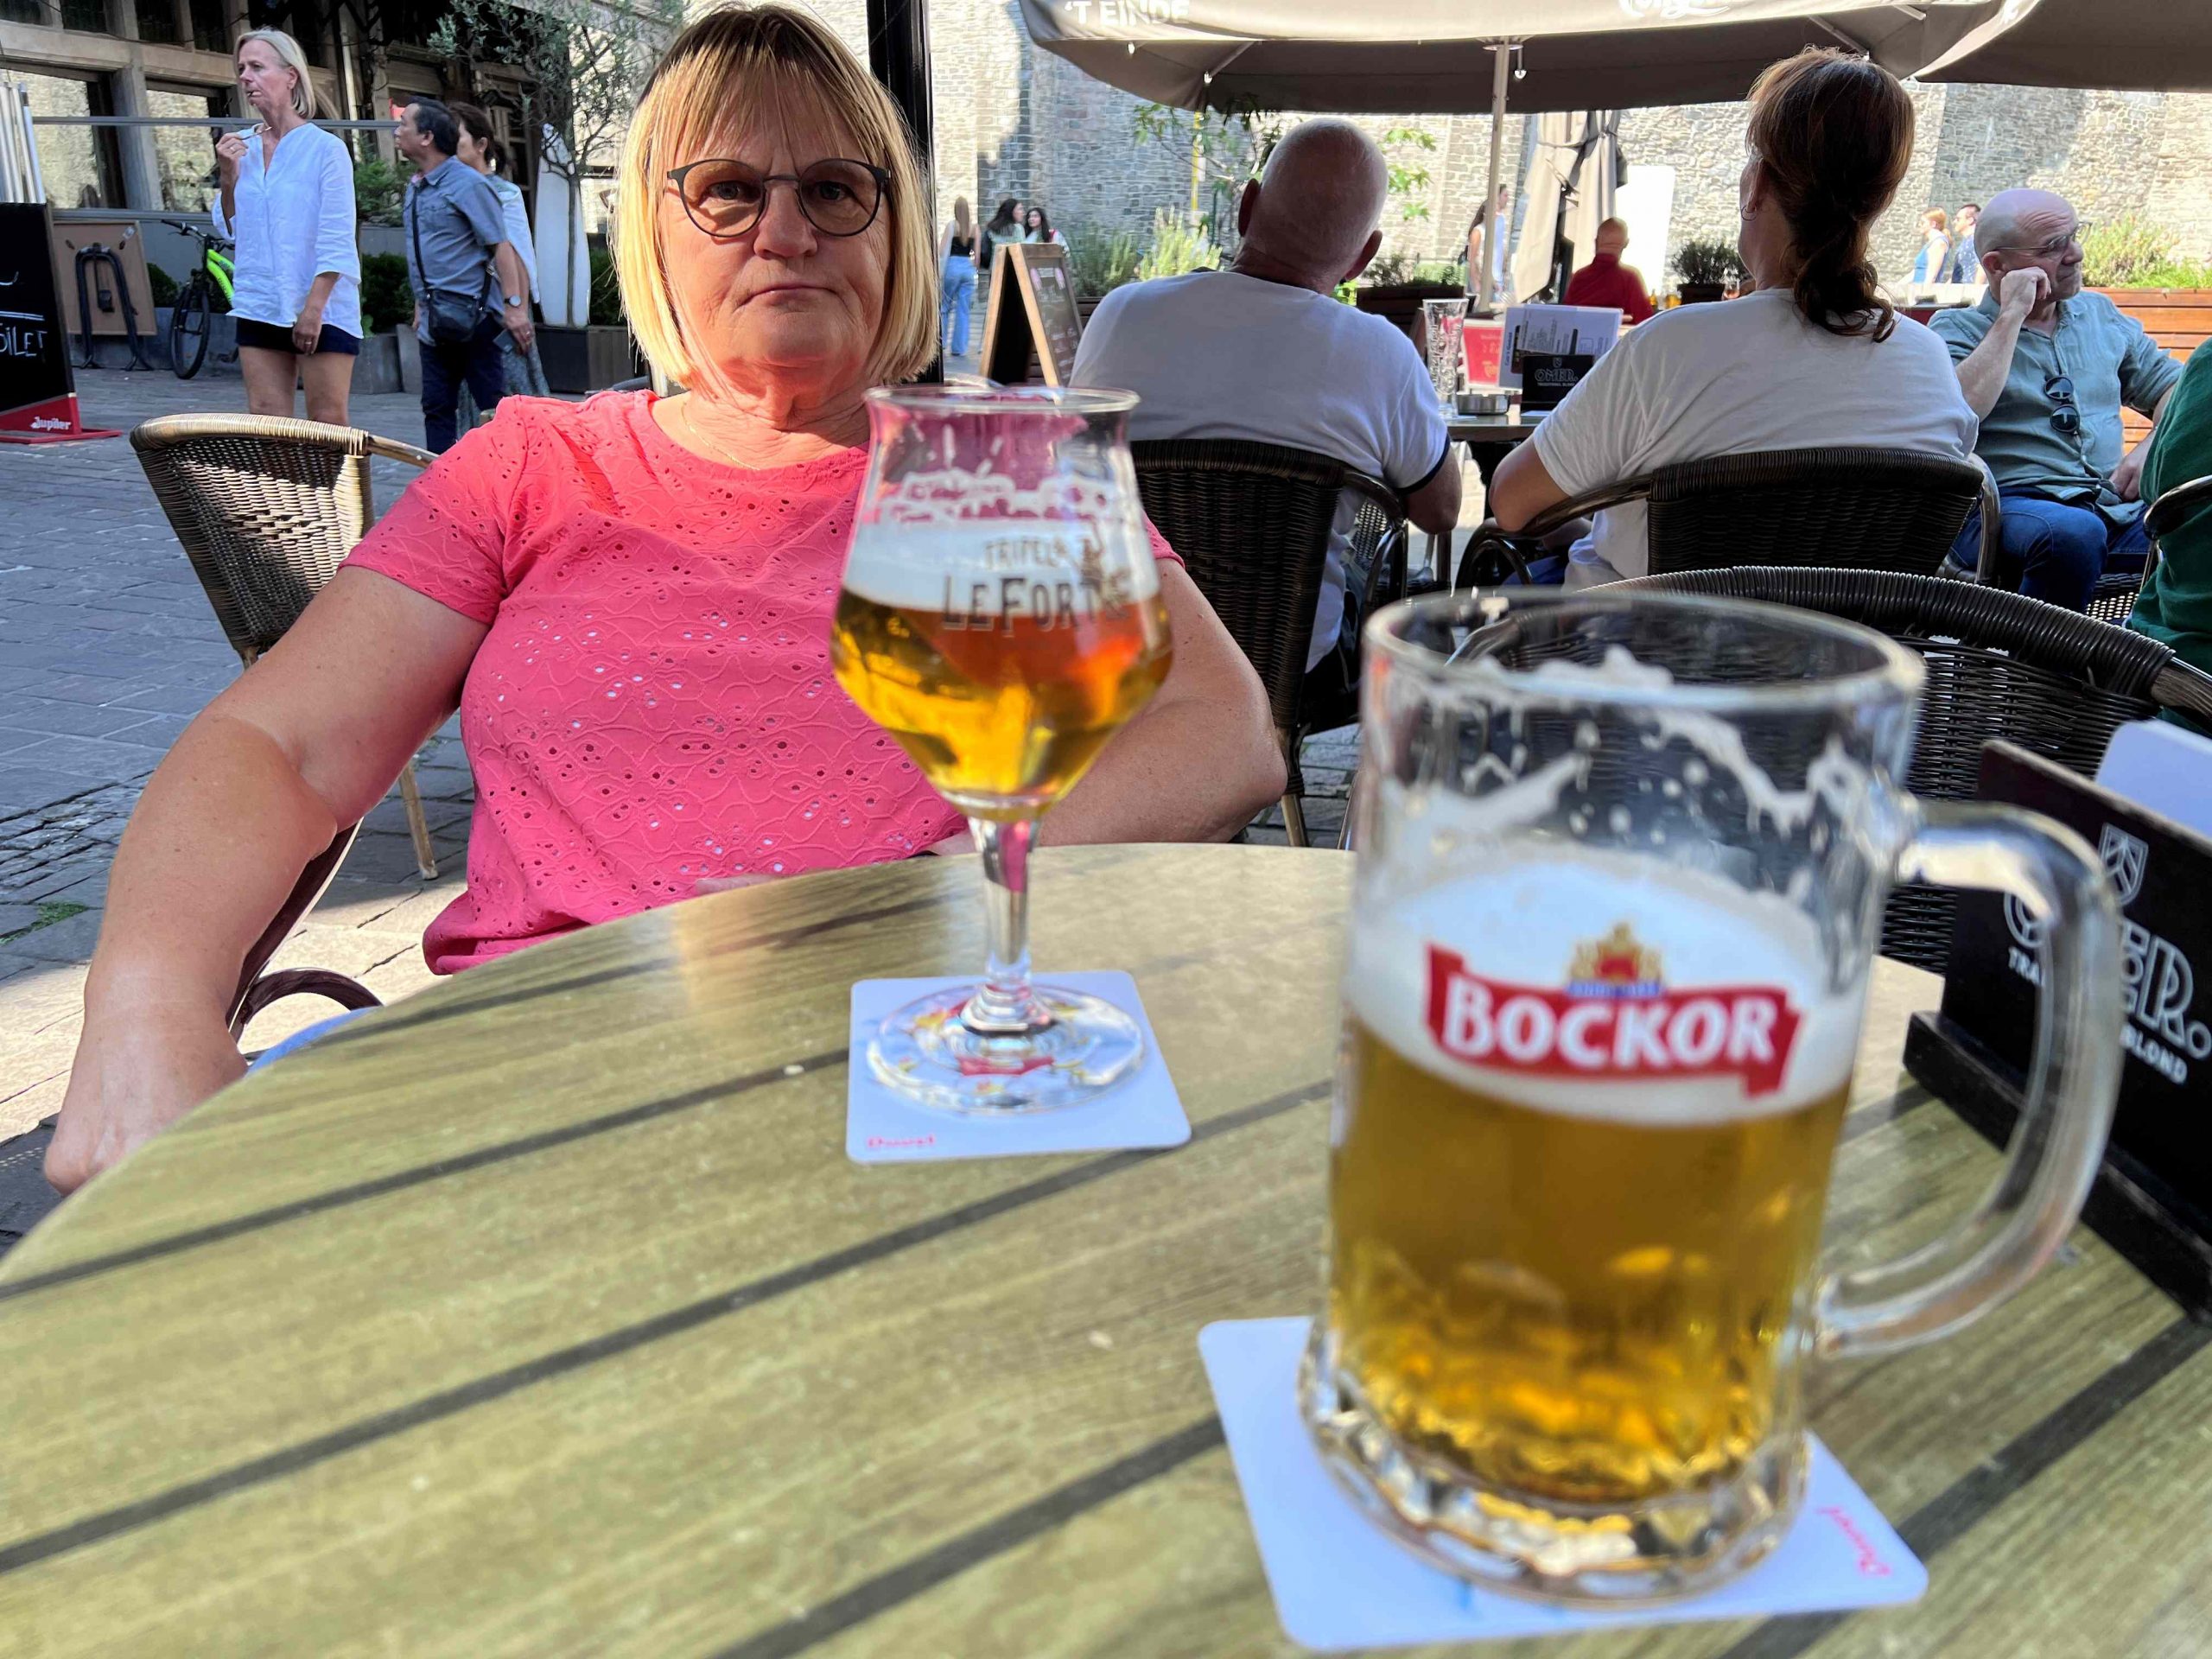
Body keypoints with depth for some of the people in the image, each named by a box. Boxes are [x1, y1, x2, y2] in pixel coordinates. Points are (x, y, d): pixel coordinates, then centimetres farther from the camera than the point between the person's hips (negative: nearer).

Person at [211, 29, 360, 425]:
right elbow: (229, 230, 15)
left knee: (327, 424, -5)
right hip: (259, 307, 6)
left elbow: (336, 240, -9)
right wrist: (227, 176, -1)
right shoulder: (241, 147, 11)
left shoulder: (325, 147, -4)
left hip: (323, 310, -5)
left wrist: (314, 307, -16)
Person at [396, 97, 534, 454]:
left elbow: (501, 246, -14)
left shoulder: (467, 184, -8)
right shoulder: (415, 188, 15)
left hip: (473, 317, -8)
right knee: (437, 407, 7)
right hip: (434, 322, 8)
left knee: (494, 406, -5)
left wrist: (514, 305, -22)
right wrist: (421, 305, 22)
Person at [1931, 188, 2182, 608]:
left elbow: (2171, 388, 26)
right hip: (2007, 506, -5)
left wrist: (2154, 447, 4)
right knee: (2074, 533, -38)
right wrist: (2011, 318, -8)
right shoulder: (1956, 329, 7)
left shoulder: (2101, 315, 23)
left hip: (2117, 507, 5)